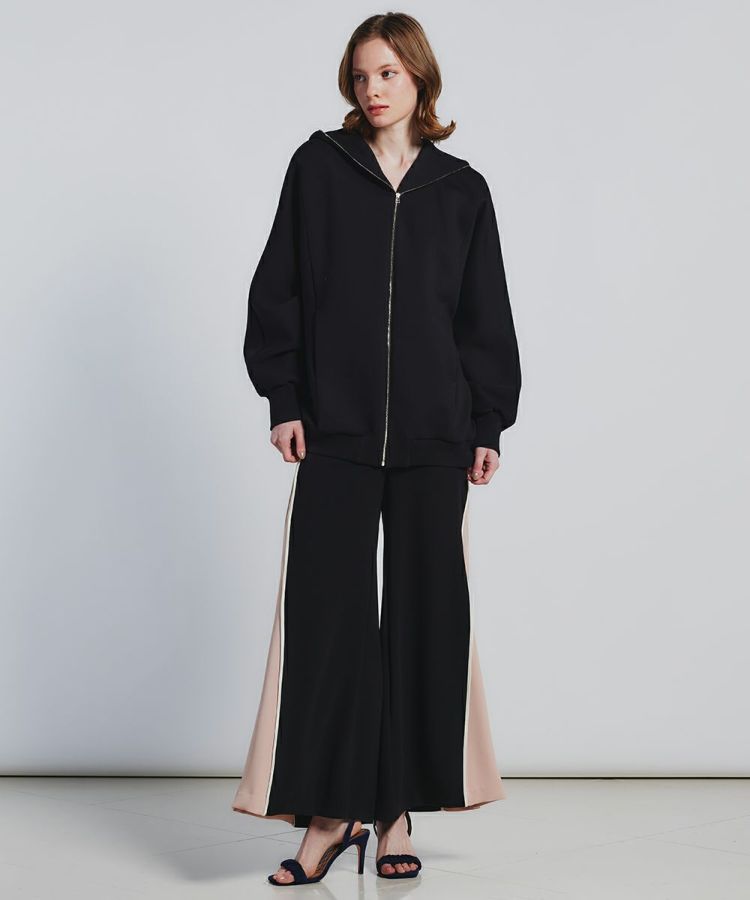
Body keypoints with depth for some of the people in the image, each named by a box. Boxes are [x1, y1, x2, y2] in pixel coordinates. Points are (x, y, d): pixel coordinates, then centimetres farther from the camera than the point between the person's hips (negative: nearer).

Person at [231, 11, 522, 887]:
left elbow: (486, 315, 10)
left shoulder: (461, 189, 9)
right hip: (335, 430, -1)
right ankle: (330, 813, 6)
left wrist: (489, 424, 5)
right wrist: (283, 399, -2)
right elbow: (278, 288, 5)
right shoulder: (317, 167, 6)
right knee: (327, 613, -4)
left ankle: (398, 809, 14)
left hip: (434, 436, 2)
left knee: (425, 615, 3)